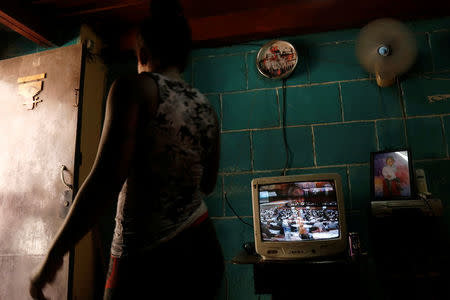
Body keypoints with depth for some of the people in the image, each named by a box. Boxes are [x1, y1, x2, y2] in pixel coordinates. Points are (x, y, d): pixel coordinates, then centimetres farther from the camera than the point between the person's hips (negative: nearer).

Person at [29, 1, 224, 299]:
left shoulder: (135, 88, -10)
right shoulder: (207, 108, 7)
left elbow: (107, 180, -19)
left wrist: (54, 255, -11)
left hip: (143, 260, -6)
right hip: (201, 249, 7)